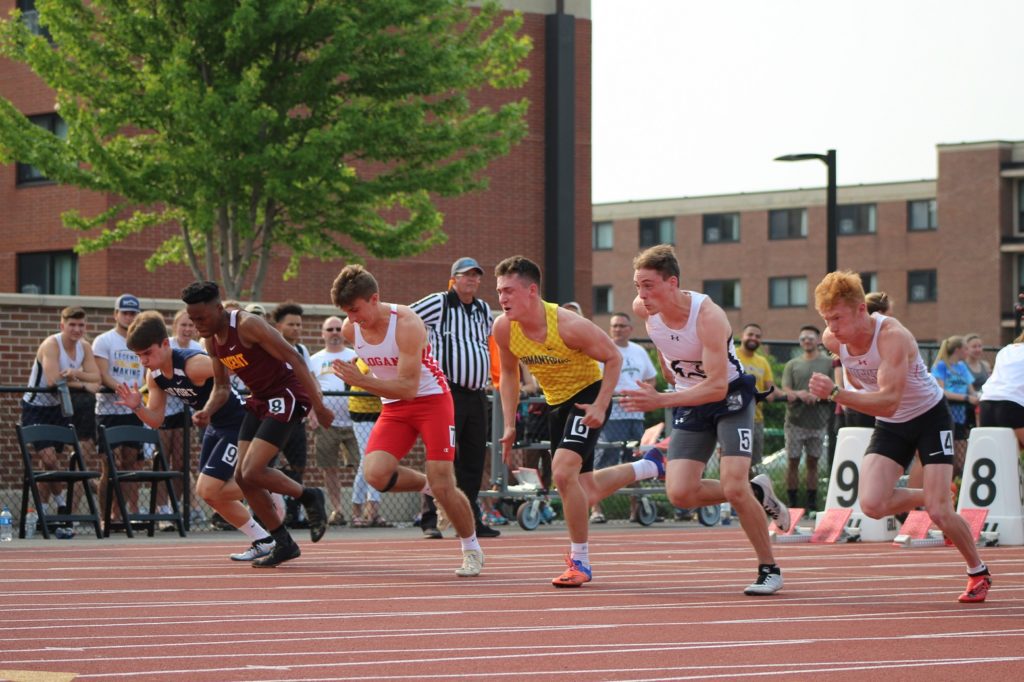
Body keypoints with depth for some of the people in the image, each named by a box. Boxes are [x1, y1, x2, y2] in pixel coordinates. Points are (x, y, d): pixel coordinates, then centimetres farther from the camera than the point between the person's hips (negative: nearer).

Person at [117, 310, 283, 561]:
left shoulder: (194, 364, -29)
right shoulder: (154, 376, -3)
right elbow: (156, 420, 5)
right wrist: (137, 407, -16)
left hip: (239, 424, -9)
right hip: (215, 426, 9)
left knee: (208, 490, -16)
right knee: (208, 493, 10)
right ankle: (262, 541, 23)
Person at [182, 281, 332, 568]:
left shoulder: (248, 325, -21)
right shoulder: (212, 340, 6)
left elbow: (294, 359, -22)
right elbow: (221, 387, 15)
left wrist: (318, 406, -22)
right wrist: (207, 412, -7)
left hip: (286, 396, -9)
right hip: (260, 400, 9)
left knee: (253, 472, -19)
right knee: (242, 476, 3)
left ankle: (310, 498, 5)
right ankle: (283, 544, 13)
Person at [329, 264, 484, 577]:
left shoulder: (406, 324, -25)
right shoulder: (350, 329, -7)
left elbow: (408, 388, -30)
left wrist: (362, 380, -37)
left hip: (431, 398, -5)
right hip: (393, 407, 5)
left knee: (443, 485, -10)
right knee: (375, 474, -21)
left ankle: (472, 550, 13)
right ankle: (425, 485, 10)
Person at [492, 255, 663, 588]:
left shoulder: (569, 326, -29)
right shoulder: (503, 329, -12)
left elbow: (614, 358, -16)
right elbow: (509, 373, 7)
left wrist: (600, 405, -25)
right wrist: (510, 425, 2)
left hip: (588, 397, -7)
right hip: (556, 403, 7)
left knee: (563, 472, -26)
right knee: (586, 491, 15)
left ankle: (580, 562, -12)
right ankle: (650, 466, 42)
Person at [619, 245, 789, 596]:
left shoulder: (708, 316, -31)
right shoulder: (643, 309, -13)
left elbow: (717, 387, -36)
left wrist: (660, 401, -43)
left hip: (730, 397, -6)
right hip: (690, 403, 6)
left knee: (733, 486, -20)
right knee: (680, 494, -10)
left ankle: (769, 569, -2)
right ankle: (756, 493, 15)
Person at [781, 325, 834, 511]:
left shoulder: (829, 363, 5)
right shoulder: (792, 365, 10)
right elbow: (786, 391, 2)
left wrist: (815, 396, -19)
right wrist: (798, 394, -19)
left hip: (818, 421, -1)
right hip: (795, 420, 1)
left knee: (813, 462, 5)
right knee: (793, 462, 1)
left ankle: (812, 503, 9)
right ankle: (793, 503, 6)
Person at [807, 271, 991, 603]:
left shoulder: (892, 337, -33)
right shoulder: (832, 339, -13)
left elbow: (888, 402, -45)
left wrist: (836, 393, -54)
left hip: (930, 417, -5)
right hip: (890, 426, 5)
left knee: (938, 512, -14)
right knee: (871, 505, -15)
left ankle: (978, 572, 13)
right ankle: (930, 497, 16)